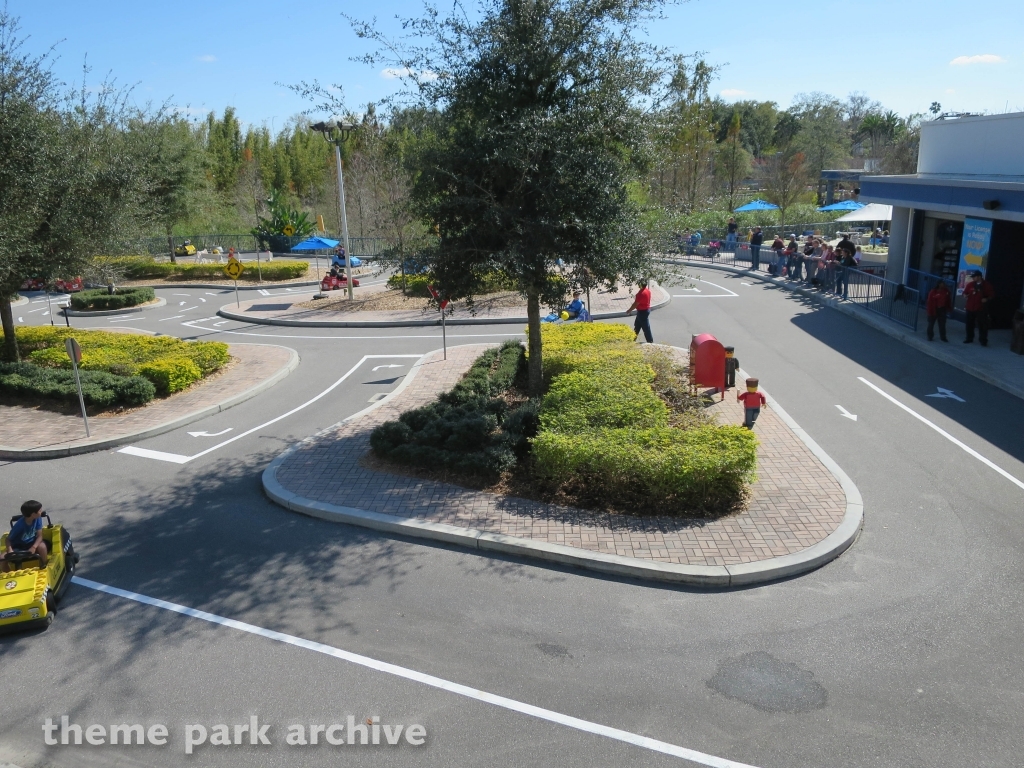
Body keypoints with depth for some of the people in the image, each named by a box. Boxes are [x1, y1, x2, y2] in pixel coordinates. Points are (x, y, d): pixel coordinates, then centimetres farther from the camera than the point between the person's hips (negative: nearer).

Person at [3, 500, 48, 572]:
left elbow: (39, 536, -14)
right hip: (18, 547, -1)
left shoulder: (37, 518, -16)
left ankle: (44, 567, -10)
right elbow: (8, 539, -15)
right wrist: (10, 550, -33)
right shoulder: (19, 525, -25)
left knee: (42, 546, -31)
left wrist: (34, 547, -31)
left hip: (31, 543, 1)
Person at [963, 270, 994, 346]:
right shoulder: (970, 284, 3)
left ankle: (983, 340, 3)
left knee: (982, 324, -2)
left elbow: (991, 295, 2)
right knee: (970, 324, 11)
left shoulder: (987, 285, -4)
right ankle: (969, 338, 25)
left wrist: (987, 299, -17)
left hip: (981, 308, -3)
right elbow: (965, 293, 12)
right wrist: (965, 295, -11)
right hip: (970, 307, 3)